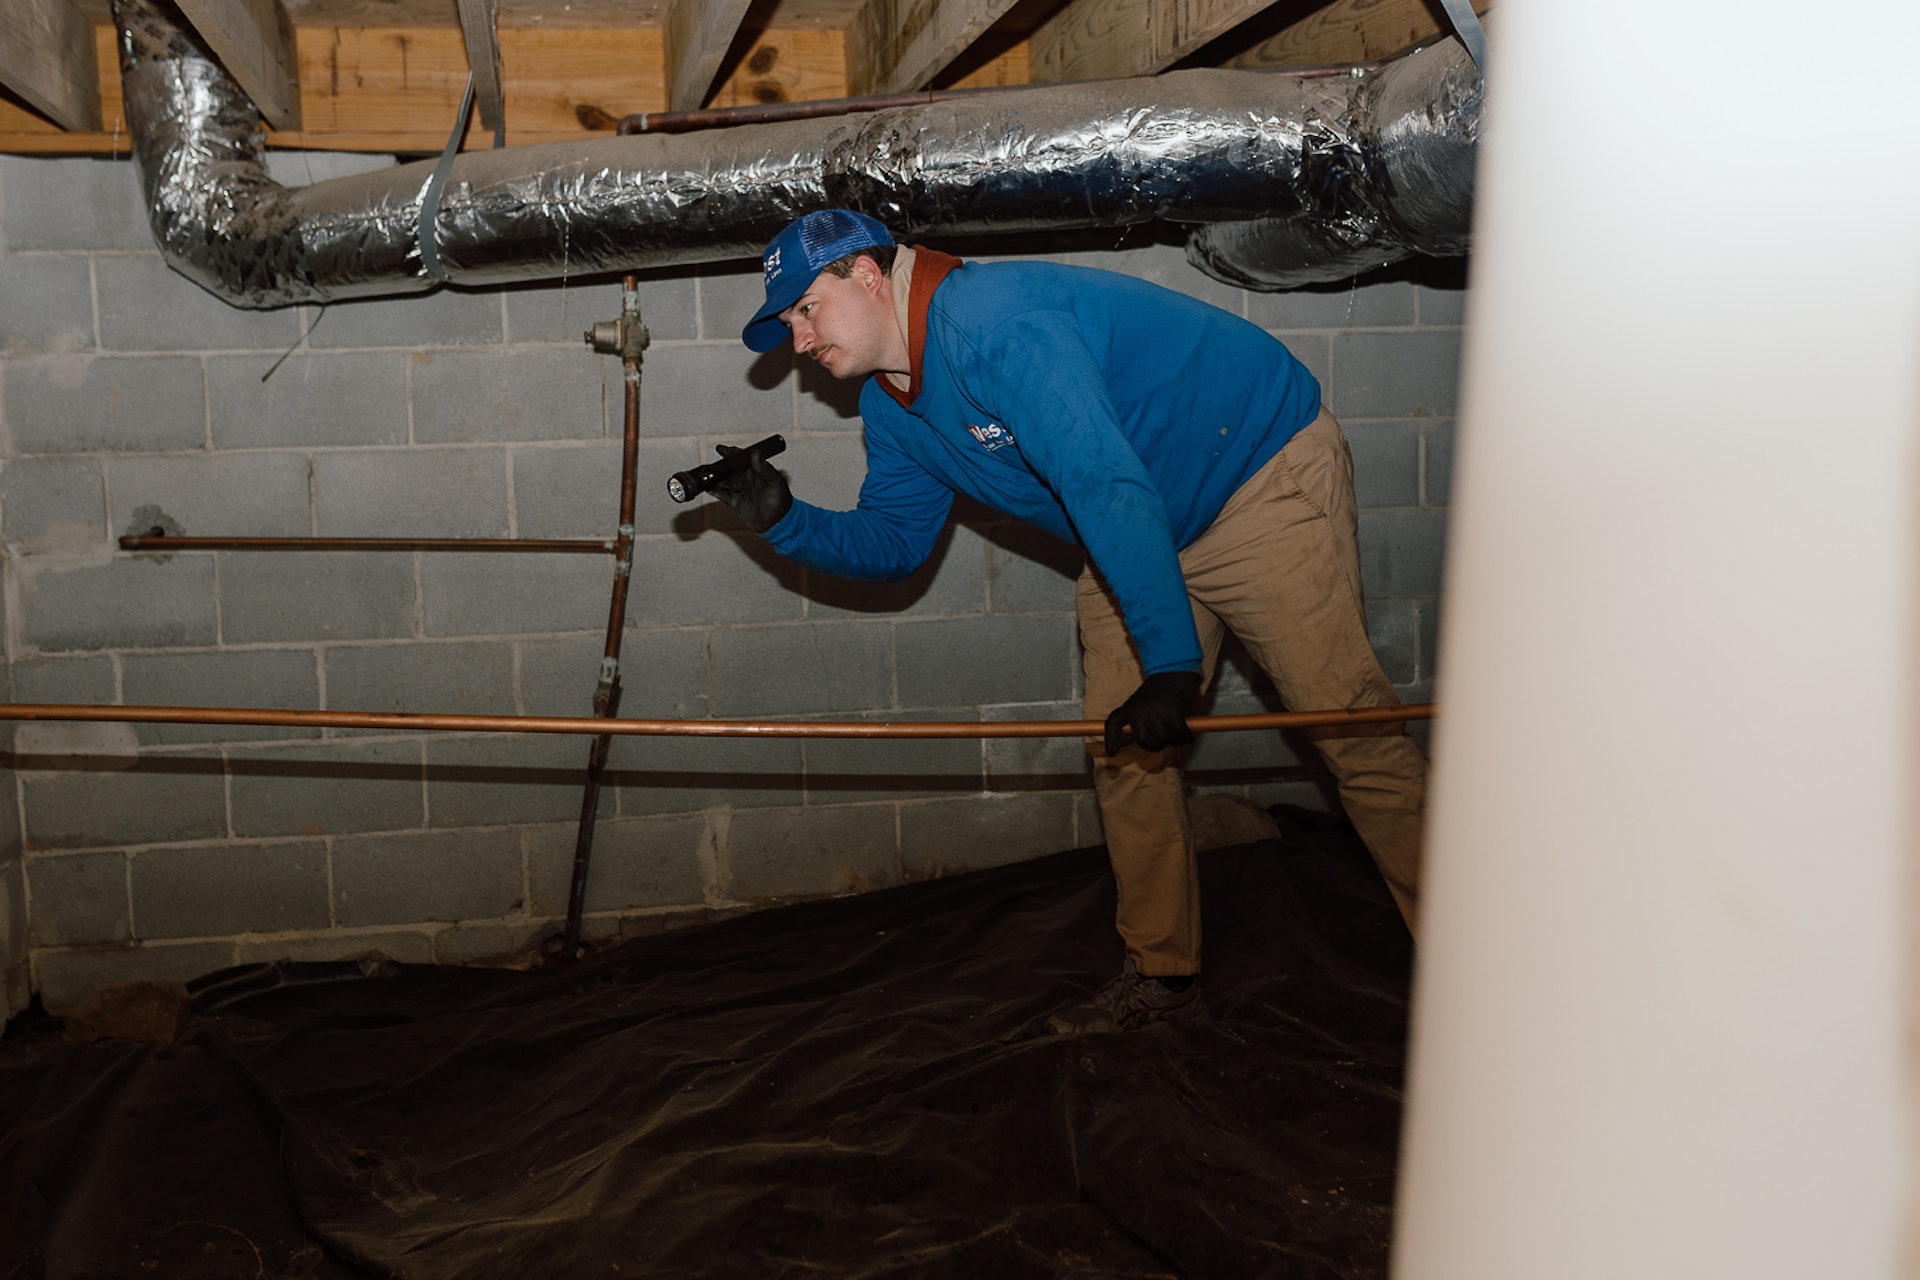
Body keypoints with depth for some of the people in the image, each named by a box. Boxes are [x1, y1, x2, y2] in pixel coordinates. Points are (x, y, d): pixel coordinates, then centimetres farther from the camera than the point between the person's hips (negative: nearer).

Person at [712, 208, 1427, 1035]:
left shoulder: (994, 322, -30)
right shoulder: (893, 406, 2)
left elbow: (1108, 485, -35)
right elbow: (894, 542, 11)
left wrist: (1171, 663, -36)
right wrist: (783, 521, -6)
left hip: (1266, 473, -8)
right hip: (1141, 534, 9)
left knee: (1351, 727, -9)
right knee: (1123, 747, 4)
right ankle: (1162, 975, 17)